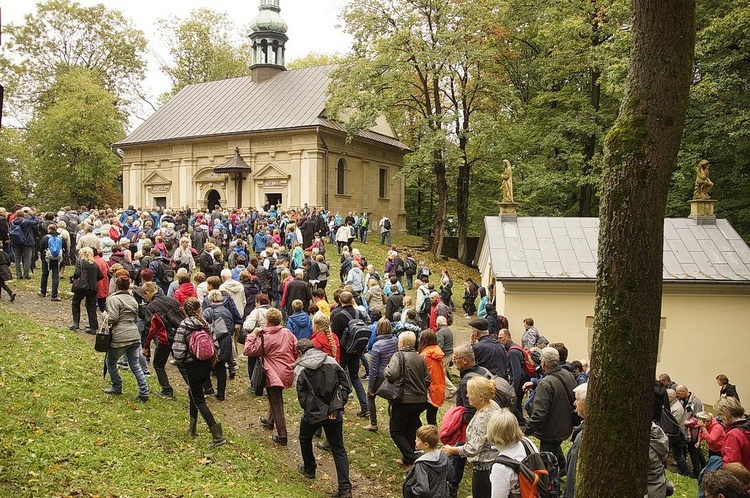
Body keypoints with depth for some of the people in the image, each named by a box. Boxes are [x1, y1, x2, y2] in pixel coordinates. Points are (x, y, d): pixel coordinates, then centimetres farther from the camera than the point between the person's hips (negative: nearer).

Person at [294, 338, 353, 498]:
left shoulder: (300, 368, -8)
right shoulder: (331, 361, 0)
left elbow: (302, 396, -11)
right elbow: (345, 385, -3)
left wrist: (308, 409, 5)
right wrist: (337, 407, -5)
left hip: (313, 413, -2)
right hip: (334, 413, 3)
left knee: (305, 439, 28)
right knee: (338, 449, 9)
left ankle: (309, 469, 46)